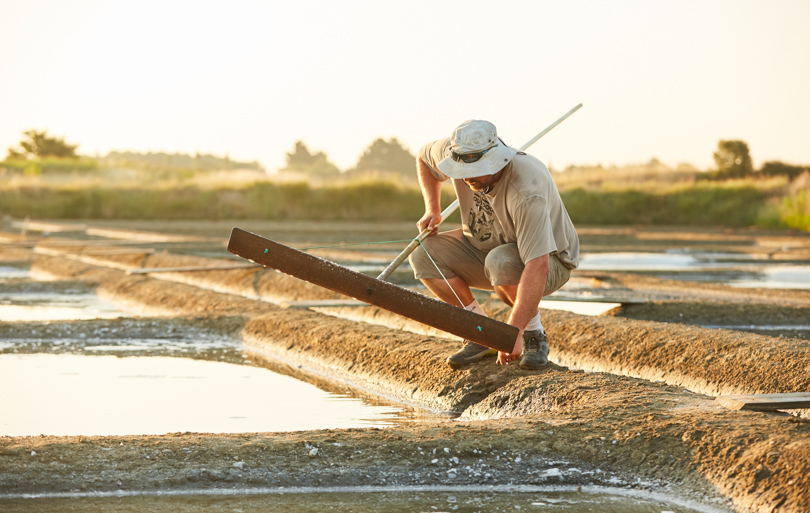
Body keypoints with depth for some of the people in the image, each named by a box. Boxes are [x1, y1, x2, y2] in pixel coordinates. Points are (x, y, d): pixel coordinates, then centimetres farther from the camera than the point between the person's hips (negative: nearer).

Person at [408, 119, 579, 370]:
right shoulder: (455, 151, -19)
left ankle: (535, 337, -13)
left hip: (550, 260, -7)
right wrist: (432, 210, -3)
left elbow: (538, 266, -45)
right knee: (423, 255, -15)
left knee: (501, 261, -39)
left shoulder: (526, 191, -39)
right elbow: (424, 157, 8)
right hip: (486, 246, 7)